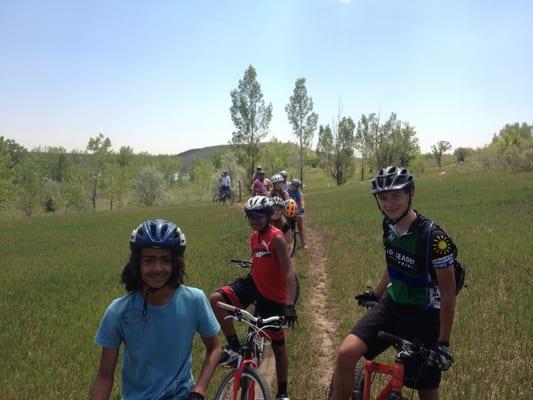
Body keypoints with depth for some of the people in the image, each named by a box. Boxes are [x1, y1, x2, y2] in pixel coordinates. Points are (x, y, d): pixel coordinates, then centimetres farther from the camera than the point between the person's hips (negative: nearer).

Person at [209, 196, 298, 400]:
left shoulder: (276, 238, -18)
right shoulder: (254, 237, 5)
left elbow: (289, 271, -25)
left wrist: (289, 304, -33)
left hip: (273, 296, -6)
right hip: (254, 285, 6)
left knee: (278, 344, 8)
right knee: (216, 299, -19)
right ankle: (234, 347, -8)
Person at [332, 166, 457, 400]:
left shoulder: (433, 237, -22)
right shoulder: (389, 225, -3)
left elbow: (448, 292, -16)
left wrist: (443, 343, -15)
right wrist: (375, 294, 22)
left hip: (423, 317, -5)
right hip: (392, 305, 5)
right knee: (346, 352, -16)